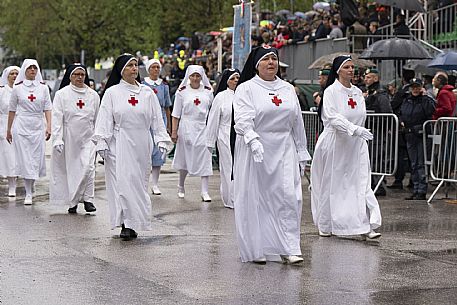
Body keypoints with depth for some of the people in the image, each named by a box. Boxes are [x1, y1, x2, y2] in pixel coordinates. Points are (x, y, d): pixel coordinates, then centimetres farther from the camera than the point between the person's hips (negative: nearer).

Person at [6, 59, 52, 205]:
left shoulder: (43, 88, 5)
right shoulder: (18, 88, 2)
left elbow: (47, 109, 3)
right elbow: (12, 110, 8)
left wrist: (49, 126, -9)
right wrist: (9, 130, 10)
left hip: (38, 127, 1)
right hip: (21, 127, -1)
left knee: (36, 159, 2)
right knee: (25, 160, -4)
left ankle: (31, 186, 25)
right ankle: (28, 194, -1)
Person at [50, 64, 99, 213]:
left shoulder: (93, 95, 7)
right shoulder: (62, 94, -1)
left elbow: (97, 119, 14)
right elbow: (57, 118, -6)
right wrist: (57, 139, -15)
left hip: (87, 138, 1)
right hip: (69, 138, -1)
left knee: (88, 167, -14)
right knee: (70, 170, 4)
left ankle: (88, 199, -6)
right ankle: (72, 202, 14)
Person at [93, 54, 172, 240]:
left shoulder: (147, 93, 9)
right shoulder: (112, 92, 3)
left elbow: (157, 119, 9)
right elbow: (104, 120, -1)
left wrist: (162, 140, 0)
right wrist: (102, 143, -10)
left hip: (141, 145, 2)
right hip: (119, 145, -2)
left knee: (138, 182, 3)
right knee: (122, 182, -8)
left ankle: (134, 224, 11)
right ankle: (126, 224, -5)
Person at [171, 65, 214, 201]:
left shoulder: (208, 91, 6)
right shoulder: (182, 92, 1)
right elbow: (176, 114, 2)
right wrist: (174, 131, -3)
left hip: (203, 128, 1)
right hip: (187, 127, -1)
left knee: (204, 159, -6)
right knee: (185, 158, 9)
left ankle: (205, 192, -6)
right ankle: (181, 187, 29)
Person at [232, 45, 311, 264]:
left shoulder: (288, 89, 15)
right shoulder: (246, 89, -1)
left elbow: (297, 124, 17)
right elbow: (243, 119, -15)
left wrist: (301, 153, 15)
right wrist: (253, 140, -32)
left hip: (284, 150, 4)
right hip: (254, 151, -3)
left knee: (288, 197, -6)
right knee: (255, 199, 0)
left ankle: (289, 249, -5)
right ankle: (256, 250, 8)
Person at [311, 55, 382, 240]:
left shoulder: (357, 92, 11)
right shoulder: (331, 91, -8)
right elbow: (334, 117, -20)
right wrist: (355, 129, -31)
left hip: (356, 144, 5)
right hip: (335, 143, -5)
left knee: (361, 183, -5)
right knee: (331, 185, 4)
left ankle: (367, 226, -11)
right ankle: (326, 226, 18)